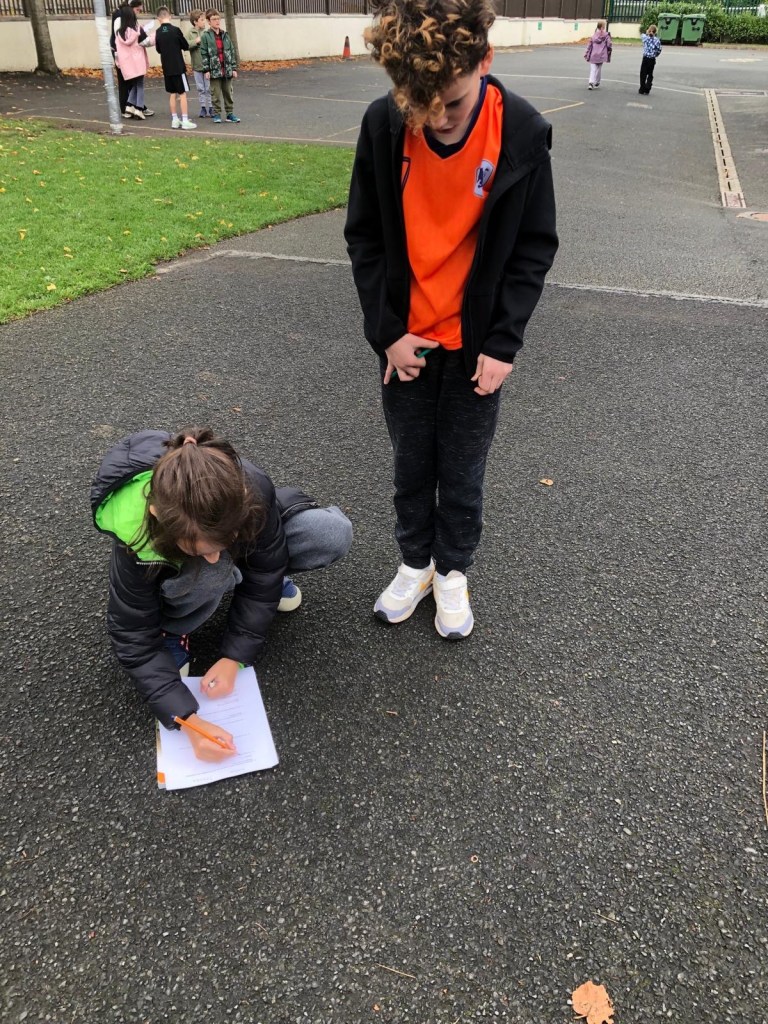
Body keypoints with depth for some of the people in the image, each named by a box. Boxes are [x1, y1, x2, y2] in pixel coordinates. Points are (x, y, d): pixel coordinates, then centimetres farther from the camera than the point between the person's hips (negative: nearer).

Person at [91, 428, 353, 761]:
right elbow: (135, 641, -29)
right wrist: (188, 720, -36)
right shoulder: (135, 537, -40)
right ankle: (171, 628, -6)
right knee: (206, 577, -41)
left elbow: (263, 580, -21)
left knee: (333, 534, -24)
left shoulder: (251, 492, -38)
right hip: (174, 569, -2)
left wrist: (234, 657, -25)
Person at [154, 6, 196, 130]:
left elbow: (158, 50, 13)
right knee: (182, 94, -1)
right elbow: (186, 46, -3)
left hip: (166, 68, 5)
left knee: (172, 94, 12)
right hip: (178, 67, -5)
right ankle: (185, 120, -5)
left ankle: (175, 119, 12)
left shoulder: (158, 32, 2)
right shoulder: (175, 30, -12)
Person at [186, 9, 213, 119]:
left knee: (209, 88, 2)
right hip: (197, 66, 2)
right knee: (201, 89, 11)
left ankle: (210, 107, 10)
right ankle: (203, 107, 20)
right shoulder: (190, 33, 2)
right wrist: (195, 41, -16)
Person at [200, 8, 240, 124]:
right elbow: (204, 54, -5)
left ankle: (230, 113, 17)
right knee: (216, 94, 1)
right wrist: (206, 70, -11)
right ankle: (216, 114, 10)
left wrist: (234, 68, 5)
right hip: (214, 70, -4)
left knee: (228, 93, 9)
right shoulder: (205, 36, -4)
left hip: (227, 70, 4)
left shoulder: (225, 35, 8)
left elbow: (232, 52, 10)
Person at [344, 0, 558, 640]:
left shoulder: (523, 132, -14)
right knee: (412, 467, 15)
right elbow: (364, 236, -2)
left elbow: (534, 247, -6)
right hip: (405, 341, 2)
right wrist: (387, 331, -7)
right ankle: (416, 562, 37)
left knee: (463, 474, 11)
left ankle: (453, 570, 35)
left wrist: (503, 343, -11)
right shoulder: (383, 125, -11)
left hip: (478, 344, -1)